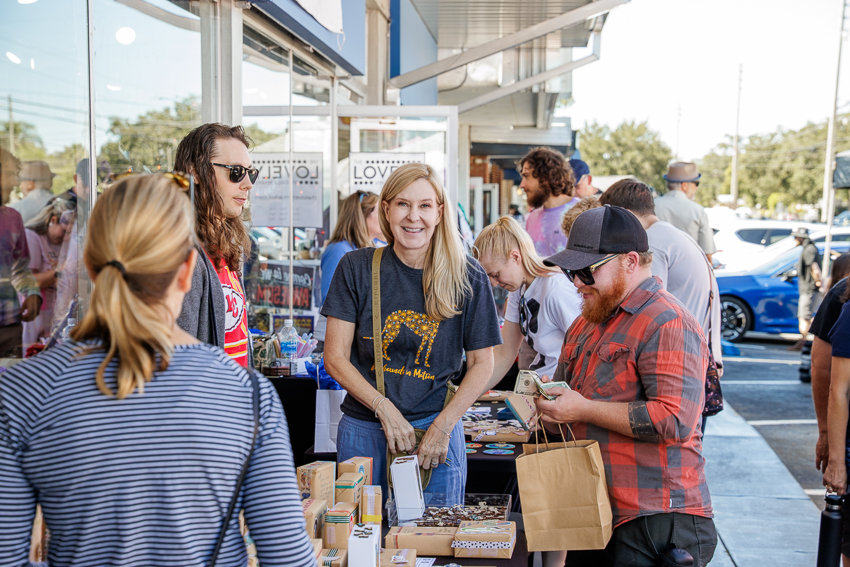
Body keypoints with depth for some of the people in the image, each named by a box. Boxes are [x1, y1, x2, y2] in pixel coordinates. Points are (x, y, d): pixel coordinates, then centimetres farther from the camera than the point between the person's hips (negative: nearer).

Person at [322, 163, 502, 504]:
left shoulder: (467, 278, -2)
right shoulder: (357, 268, -2)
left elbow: (482, 363, 3)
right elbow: (335, 358, -2)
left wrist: (443, 425, -7)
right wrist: (385, 409, -12)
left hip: (437, 430, 0)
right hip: (364, 429, 0)